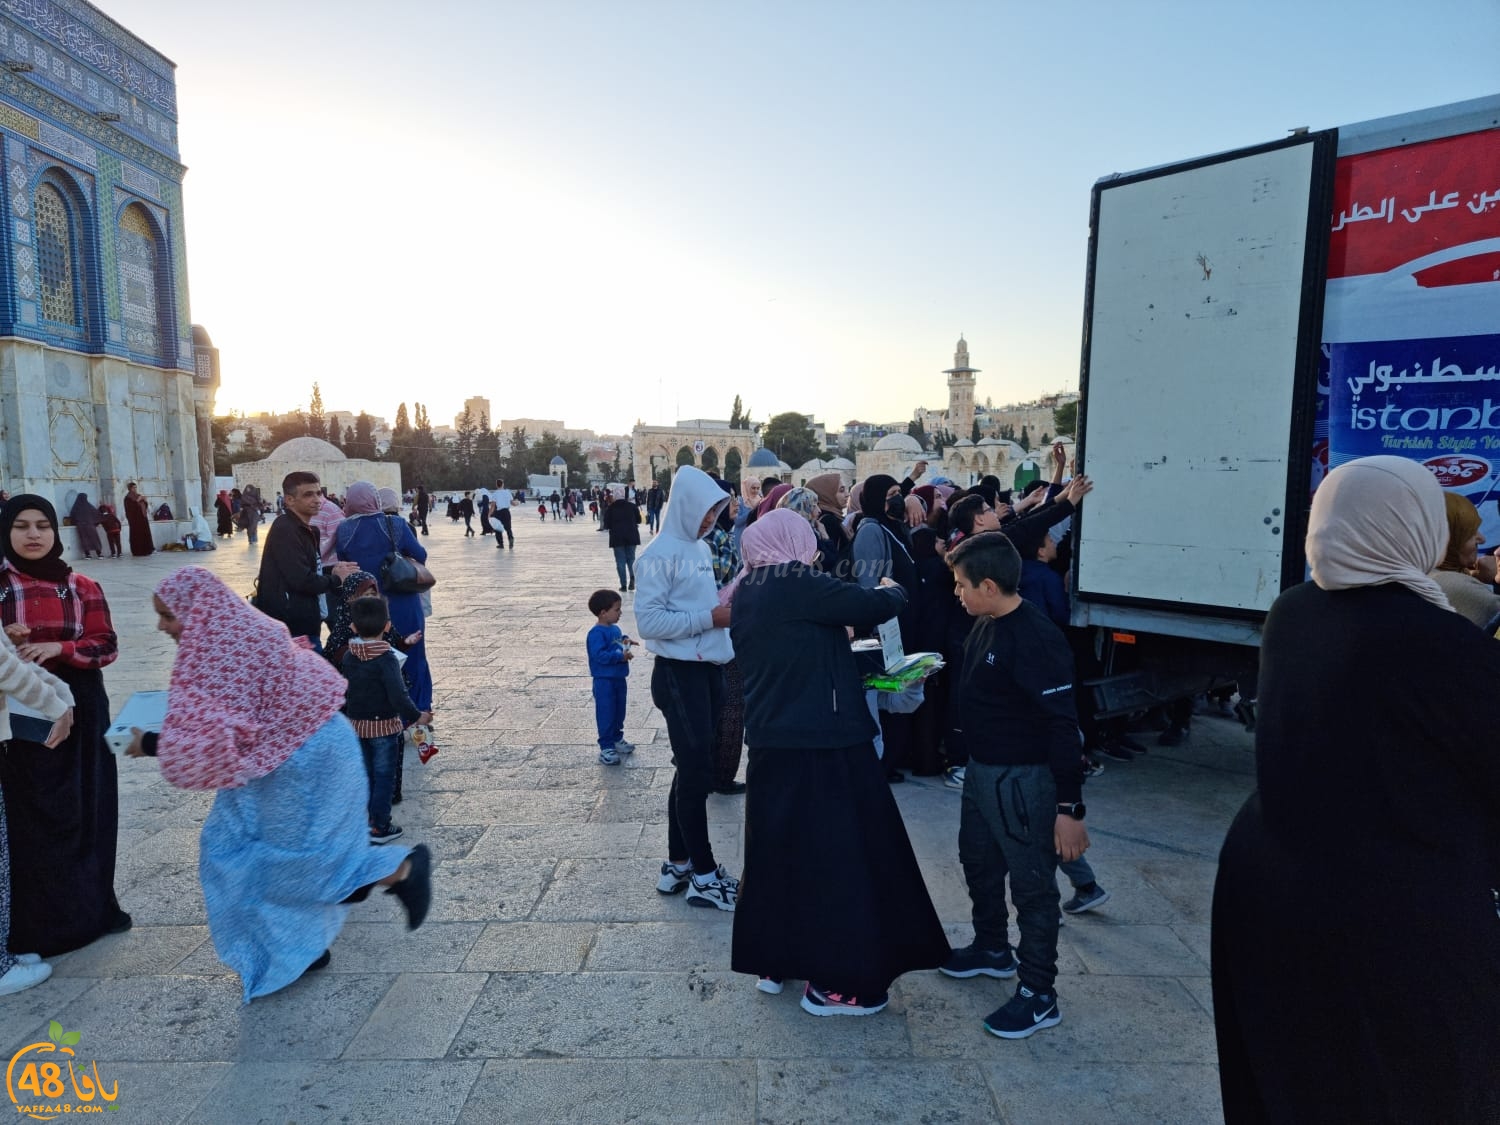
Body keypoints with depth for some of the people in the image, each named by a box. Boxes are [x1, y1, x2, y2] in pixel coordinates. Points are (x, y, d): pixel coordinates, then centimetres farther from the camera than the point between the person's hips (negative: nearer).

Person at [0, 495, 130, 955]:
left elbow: (106, 645, 0)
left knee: (85, 808, 7)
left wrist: (59, 648, -16)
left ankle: (91, 907, 21)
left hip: (80, 710, 2)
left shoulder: (81, 587, 3)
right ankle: (37, 923, 14)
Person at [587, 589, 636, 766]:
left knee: (619, 711, 19)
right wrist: (620, 656, -29)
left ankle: (617, 739, 34)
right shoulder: (597, 633, -20)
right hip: (604, 681, -9)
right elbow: (599, 655, -27)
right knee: (606, 714, -1)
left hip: (619, 678, 9)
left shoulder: (615, 628, 9)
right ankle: (606, 748, 6)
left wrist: (624, 641, 3)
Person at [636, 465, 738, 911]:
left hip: (708, 670, 9)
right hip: (680, 674, -8)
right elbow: (648, 621, -20)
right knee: (697, 772, -1)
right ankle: (703, 875, 13)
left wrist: (725, 606, 0)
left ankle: (678, 864, 30)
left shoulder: (700, 547, 11)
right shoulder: (660, 555, -15)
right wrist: (710, 617, -20)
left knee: (692, 769, 16)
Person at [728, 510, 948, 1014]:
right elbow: (878, 606, -16)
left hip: (772, 744, 8)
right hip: (822, 746, -8)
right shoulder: (798, 585, -17)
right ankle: (836, 981, 16)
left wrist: (837, 639, 18)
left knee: (781, 850, 19)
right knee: (837, 855, 4)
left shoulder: (747, 593, 7)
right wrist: (893, 590, 5)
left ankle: (775, 961, 32)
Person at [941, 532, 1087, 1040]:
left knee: (1031, 884, 5)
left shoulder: (1037, 640, -25)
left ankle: (1039, 996, 22)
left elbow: (1061, 725, -25)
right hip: (982, 769, 10)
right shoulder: (985, 626, 3)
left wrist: (1069, 807, -24)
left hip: (1022, 779, -10)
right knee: (978, 862, 25)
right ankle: (992, 949, 48)